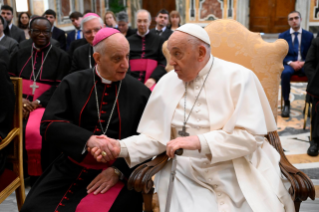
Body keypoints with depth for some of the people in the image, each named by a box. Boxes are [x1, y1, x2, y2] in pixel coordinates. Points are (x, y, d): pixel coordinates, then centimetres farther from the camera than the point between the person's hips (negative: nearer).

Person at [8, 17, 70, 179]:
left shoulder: (61, 57, 6)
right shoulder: (19, 55, 17)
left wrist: (36, 103, -14)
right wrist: (20, 99, -12)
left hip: (45, 104, -3)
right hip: (19, 103, 4)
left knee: (32, 131, -33)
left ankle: (36, 176, -13)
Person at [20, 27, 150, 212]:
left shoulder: (140, 92, -1)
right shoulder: (72, 83, 3)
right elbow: (49, 124, -4)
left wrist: (118, 169, -15)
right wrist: (87, 139, -18)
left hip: (118, 173, -2)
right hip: (70, 169, 2)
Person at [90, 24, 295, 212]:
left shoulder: (238, 77, -5)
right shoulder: (167, 82, 6)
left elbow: (251, 135, -12)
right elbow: (157, 137, 5)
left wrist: (199, 141, -19)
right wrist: (123, 147, -11)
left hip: (240, 178, -1)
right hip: (188, 179, 2)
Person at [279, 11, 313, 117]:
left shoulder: (309, 35, 11)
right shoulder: (283, 36, 9)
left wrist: (304, 62, -14)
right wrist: (291, 63, -17)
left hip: (305, 64, 1)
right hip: (289, 63, -1)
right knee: (285, 73, -38)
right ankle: (286, 103, -21)